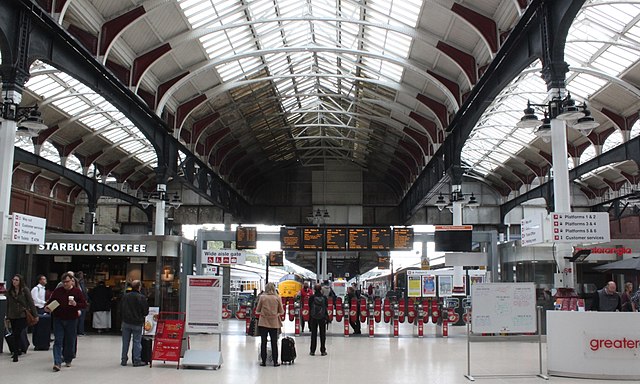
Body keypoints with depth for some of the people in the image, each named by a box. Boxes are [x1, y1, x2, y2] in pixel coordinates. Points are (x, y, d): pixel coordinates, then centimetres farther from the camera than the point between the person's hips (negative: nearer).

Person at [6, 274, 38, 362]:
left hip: (23, 316, -4)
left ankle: (16, 353, -2)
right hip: (13, 316, 4)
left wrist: (35, 315, -7)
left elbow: (31, 303, -5)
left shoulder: (25, 290, -5)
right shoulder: (9, 291, 6)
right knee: (15, 335, 8)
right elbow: (8, 305, 13)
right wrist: (7, 317, 14)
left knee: (18, 334, -10)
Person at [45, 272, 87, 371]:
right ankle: (57, 363, -8)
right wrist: (47, 307, -8)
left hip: (71, 320, 0)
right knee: (58, 342, -5)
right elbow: (50, 301, 13)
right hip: (58, 319, 1)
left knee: (70, 342, 9)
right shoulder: (57, 291, 4)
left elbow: (84, 304, -2)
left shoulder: (77, 291, -1)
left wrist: (76, 304, -21)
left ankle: (68, 360, 27)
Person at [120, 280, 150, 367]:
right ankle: (137, 360, 7)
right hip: (137, 323, -4)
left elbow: (121, 309, 7)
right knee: (137, 342, 4)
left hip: (126, 322, 4)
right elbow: (146, 311, -8)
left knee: (125, 342, 12)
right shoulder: (141, 297, -14)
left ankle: (123, 360, 18)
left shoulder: (125, 296, -1)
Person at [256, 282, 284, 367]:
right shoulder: (277, 298, -3)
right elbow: (281, 311, 2)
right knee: (274, 343, 8)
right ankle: (275, 362, 10)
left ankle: (263, 361, 10)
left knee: (263, 342, 7)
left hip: (263, 322, 0)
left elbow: (257, 310, 3)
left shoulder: (262, 297, -4)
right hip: (274, 323, 0)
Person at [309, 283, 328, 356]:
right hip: (322, 318, 0)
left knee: (313, 334, 8)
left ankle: (312, 351, 10)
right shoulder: (324, 297, -6)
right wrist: (326, 317, 7)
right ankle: (323, 351, 9)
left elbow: (310, 308, -5)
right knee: (322, 334, 8)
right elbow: (326, 307, -3)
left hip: (313, 318, 0)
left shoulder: (311, 297, -8)